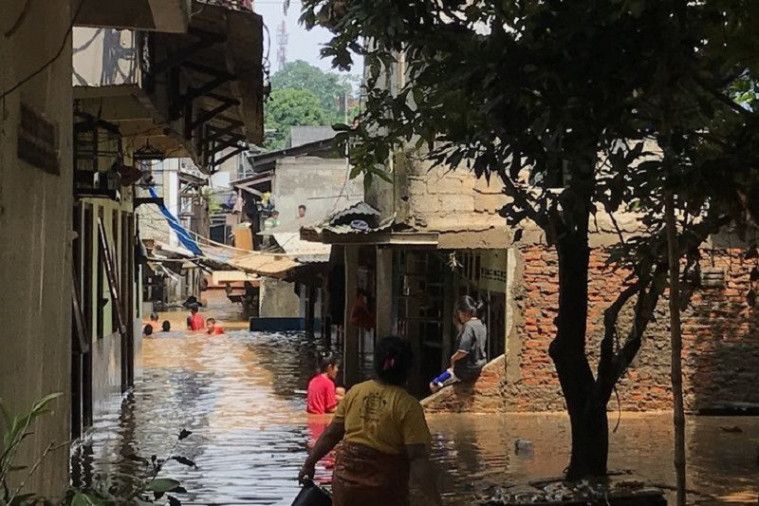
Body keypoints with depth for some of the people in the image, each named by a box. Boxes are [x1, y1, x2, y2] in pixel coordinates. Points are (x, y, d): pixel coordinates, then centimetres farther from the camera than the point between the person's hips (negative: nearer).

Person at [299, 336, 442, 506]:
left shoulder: (355, 392, 2)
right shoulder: (408, 405, -10)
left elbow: (331, 434, 7)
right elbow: (418, 459, -15)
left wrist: (309, 463, 19)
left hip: (347, 479, 4)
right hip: (385, 490, -4)